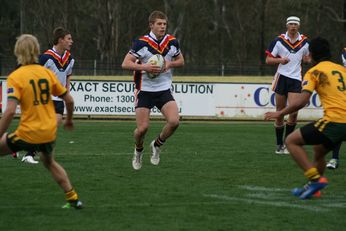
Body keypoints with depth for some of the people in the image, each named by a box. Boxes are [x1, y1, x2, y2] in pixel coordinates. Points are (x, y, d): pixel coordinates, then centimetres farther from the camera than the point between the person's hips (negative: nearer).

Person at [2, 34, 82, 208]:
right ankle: (72, 198, 31)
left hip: (28, 134, -5)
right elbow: (69, 100, 7)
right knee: (49, 161, 33)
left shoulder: (15, 77, -12)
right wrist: (69, 120, 26)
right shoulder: (47, 73, 3)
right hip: (50, 133, 5)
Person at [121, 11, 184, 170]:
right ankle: (138, 151, 26)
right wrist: (144, 67, -26)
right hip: (144, 90, -3)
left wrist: (170, 64, -7)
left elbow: (181, 61, 14)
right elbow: (125, 64, -13)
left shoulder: (172, 42, 0)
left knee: (174, 121, -16)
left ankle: (157, 145, 13)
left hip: (164, 90, 3)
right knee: (142, 128, -7)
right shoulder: (142, 43, -13)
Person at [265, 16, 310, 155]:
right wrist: (280, 60, -18)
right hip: (282, 78, -1)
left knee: (294, 112, -14)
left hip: (296, 79, 1)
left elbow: (306, 58, 20)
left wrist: (308, 59, -4)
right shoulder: (279, 41, -2)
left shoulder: (305, 42, 4)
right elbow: (268, 60, 1)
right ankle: (279, 145, 17)